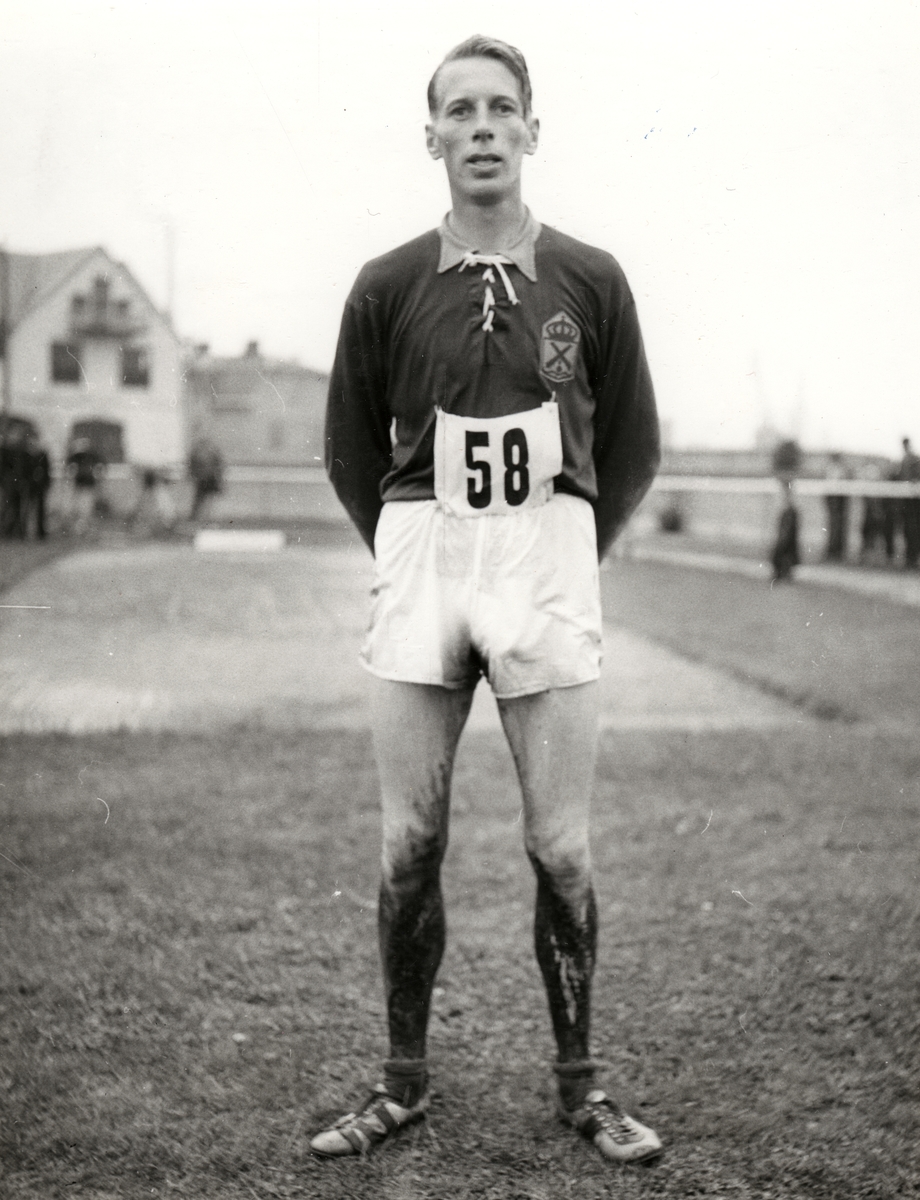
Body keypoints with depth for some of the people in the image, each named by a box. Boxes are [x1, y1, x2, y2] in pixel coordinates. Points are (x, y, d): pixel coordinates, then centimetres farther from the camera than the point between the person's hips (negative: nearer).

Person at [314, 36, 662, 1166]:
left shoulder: (590, 281, 4)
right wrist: (410, 555, 10)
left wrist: (569, 555, 11)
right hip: (418, 565, 1)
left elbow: (633, 446, 13)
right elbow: (350, 449, 13)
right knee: (408, 846, 2)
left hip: (550, 567, 0)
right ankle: (403, 1082, 17)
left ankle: (579, 1084, 15)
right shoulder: (387, 287, 4)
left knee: (561, 850, 0)